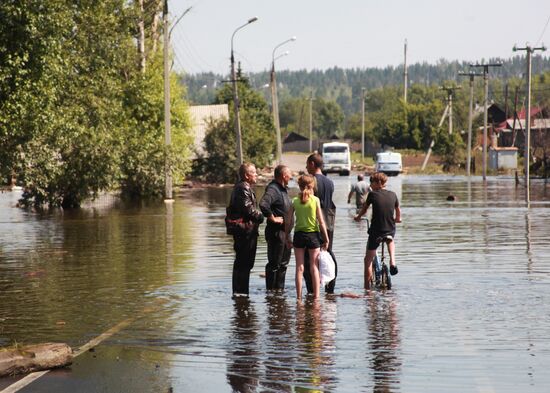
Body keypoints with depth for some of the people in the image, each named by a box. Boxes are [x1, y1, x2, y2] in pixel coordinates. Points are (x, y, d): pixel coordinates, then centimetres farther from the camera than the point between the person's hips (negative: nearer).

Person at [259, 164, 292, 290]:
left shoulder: (282, 189, 15)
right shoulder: (273, 189, -17)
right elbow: (263, 204, -35)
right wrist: (273, 218, -24)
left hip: (285, 231, 10)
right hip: (276, 231, -10)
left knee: (283, 262, 16)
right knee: (274, 264, -5)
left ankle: (279, 289, 25)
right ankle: (271, 290, 0)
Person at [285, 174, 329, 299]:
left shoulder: (295, 201, -2)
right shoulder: (315, 200, -6)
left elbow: (288, 222, -1)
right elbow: (321, 221, -6)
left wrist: (287, 238, 10)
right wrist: (326, 238, 1)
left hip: (299, 235, 1)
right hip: (313, 235, -1)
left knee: (299, 267, 6)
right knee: (314, 267, 6)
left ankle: (299, 296, 7)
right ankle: (316, 295, 4)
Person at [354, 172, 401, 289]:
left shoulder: (372, 194, -7)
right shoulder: (393, 195, 2)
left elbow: (364, 209, 8)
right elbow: (398, 212, 15)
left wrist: (358, 217, 28)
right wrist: (397, 219, 37)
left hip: (376, 231, -3)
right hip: (391, 231, 4)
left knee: (368, 259, 10)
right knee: (390, 240, 40)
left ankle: (367, 287, 7)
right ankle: (392, 261, 17)